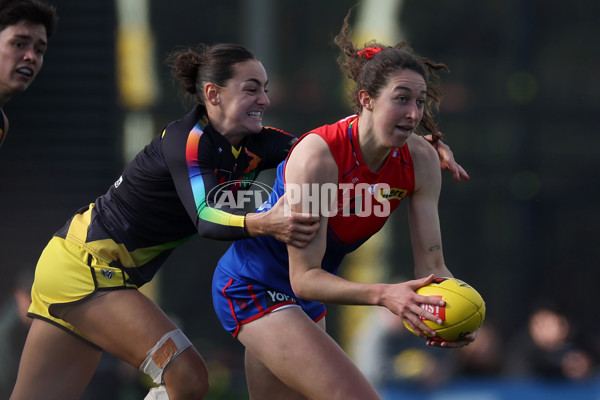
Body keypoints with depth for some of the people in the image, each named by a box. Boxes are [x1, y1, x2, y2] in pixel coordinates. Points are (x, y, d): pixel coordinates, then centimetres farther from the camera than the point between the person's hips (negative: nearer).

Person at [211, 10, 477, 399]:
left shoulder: (420, 160, -12)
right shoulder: (317, 156, -31)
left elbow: (431, 264, -14)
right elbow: (304, 277, -31)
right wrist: (384, 295, -45)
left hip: (306, 295, 8)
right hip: (252, 288, -8)